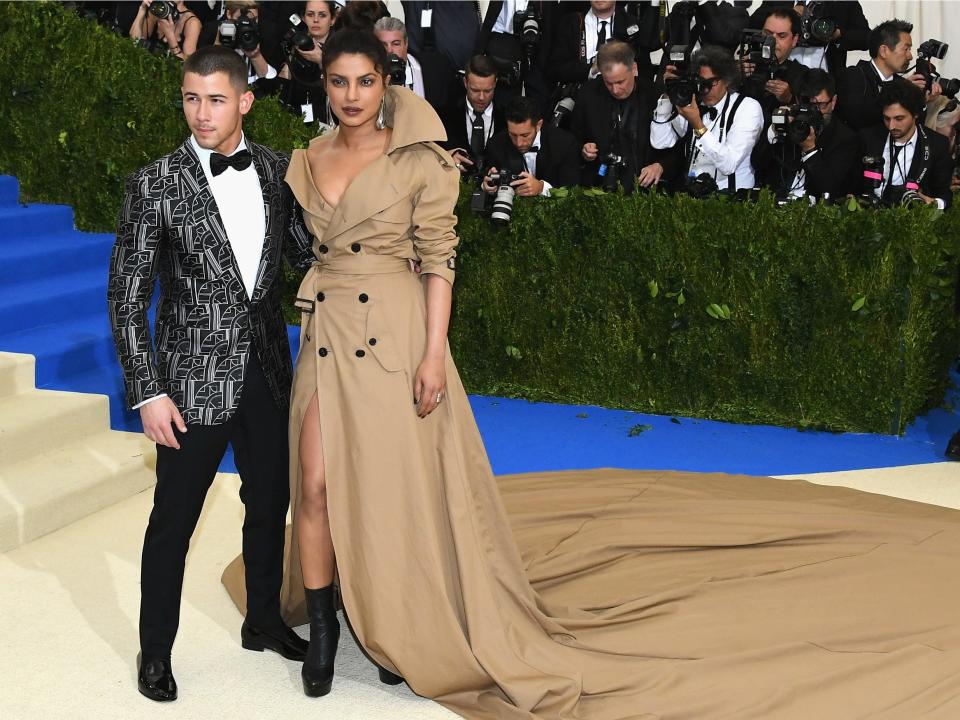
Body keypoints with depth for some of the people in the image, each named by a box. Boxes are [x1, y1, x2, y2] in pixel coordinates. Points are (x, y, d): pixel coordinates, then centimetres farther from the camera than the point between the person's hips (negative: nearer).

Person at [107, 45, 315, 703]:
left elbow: (307, 251, 12)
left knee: (270, 502, 17)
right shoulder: (154, 185, -10)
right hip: (194, 381, -4)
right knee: (174, 519, 7)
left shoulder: (277, 170, 1)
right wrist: (148, 392, -13)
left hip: (268, 372, 4)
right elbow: (126, 298, -9)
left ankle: (264, 621, 38)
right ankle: (156, 650, 24)